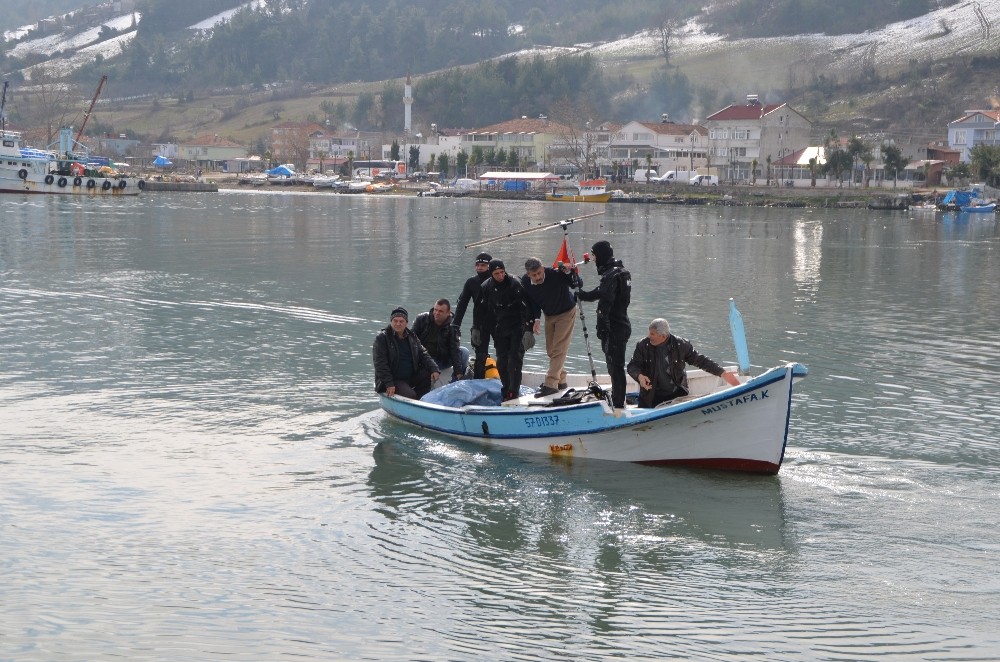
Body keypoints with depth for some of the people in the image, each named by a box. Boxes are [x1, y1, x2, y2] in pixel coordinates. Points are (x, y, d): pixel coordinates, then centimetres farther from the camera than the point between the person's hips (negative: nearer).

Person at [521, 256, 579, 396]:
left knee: (559, 349, -11)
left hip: (566, 313, -6)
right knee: (551, 350, 11)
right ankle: (560, 380, 24)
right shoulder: (525, 282, -18)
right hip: (549, 315, 6)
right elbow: (532, 302, -4)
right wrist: (536, 319, -17)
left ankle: (551, 384, -14)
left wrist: (569, 272, -46)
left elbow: (577, 284, -29)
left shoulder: (555, 274, -33)